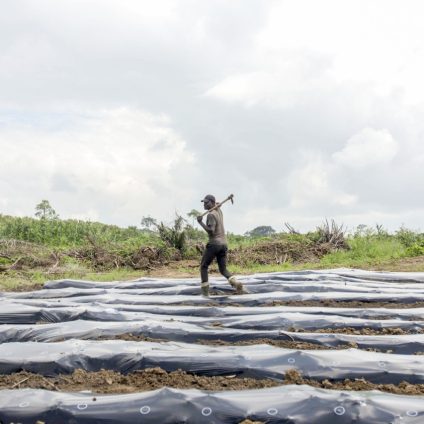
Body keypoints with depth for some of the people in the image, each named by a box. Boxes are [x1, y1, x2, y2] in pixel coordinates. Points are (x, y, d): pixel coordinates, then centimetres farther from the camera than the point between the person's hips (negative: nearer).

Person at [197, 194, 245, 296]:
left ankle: (205, 291, 2)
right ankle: (236, 284, -16)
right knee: (223, 270, 9)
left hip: (214, 244, -8)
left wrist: (200, 222, -16)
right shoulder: (218, 210, 14)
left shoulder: (211, 215, -12)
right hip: (224, 244, 8)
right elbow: (217, 204, 39)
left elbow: (211, 231, -22)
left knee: (203, 267, 8)